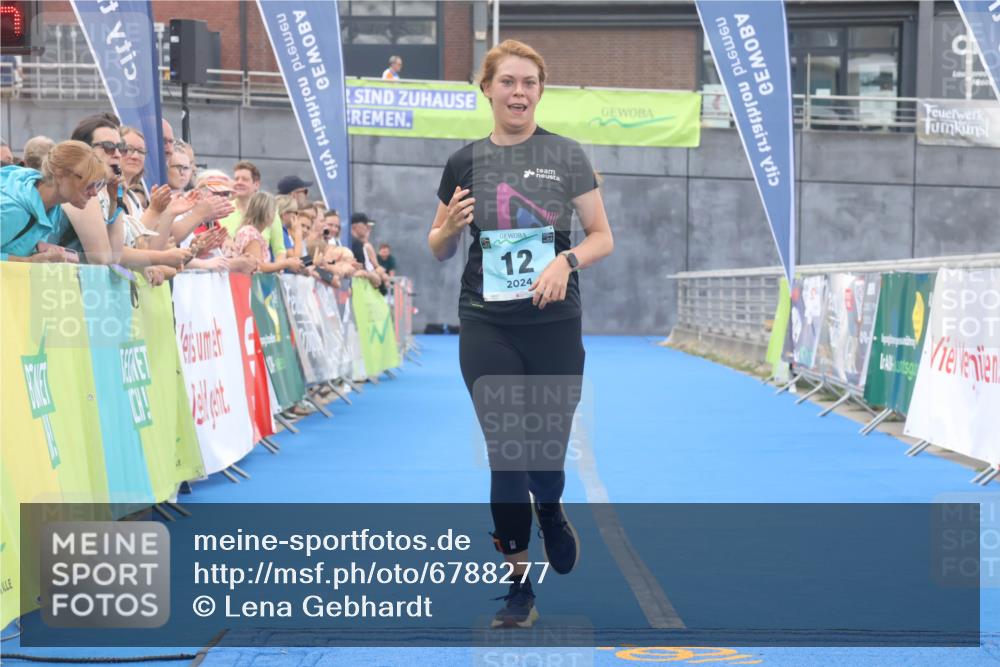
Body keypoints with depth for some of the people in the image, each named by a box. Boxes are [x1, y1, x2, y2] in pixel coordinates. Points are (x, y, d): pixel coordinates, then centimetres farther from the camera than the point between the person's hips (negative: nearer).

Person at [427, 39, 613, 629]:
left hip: (555, 326, -1)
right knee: (505, 453, 2)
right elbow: (439, 250, 13)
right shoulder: (465, 162, 5)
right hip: (488, 330, 1)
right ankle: (519, 583, 15)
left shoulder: (567, 155, 0)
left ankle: (550, 512, 42)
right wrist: (451, 226, -9)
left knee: (549, 449, 5)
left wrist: (567, 259, -19)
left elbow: (603, 238, 1)